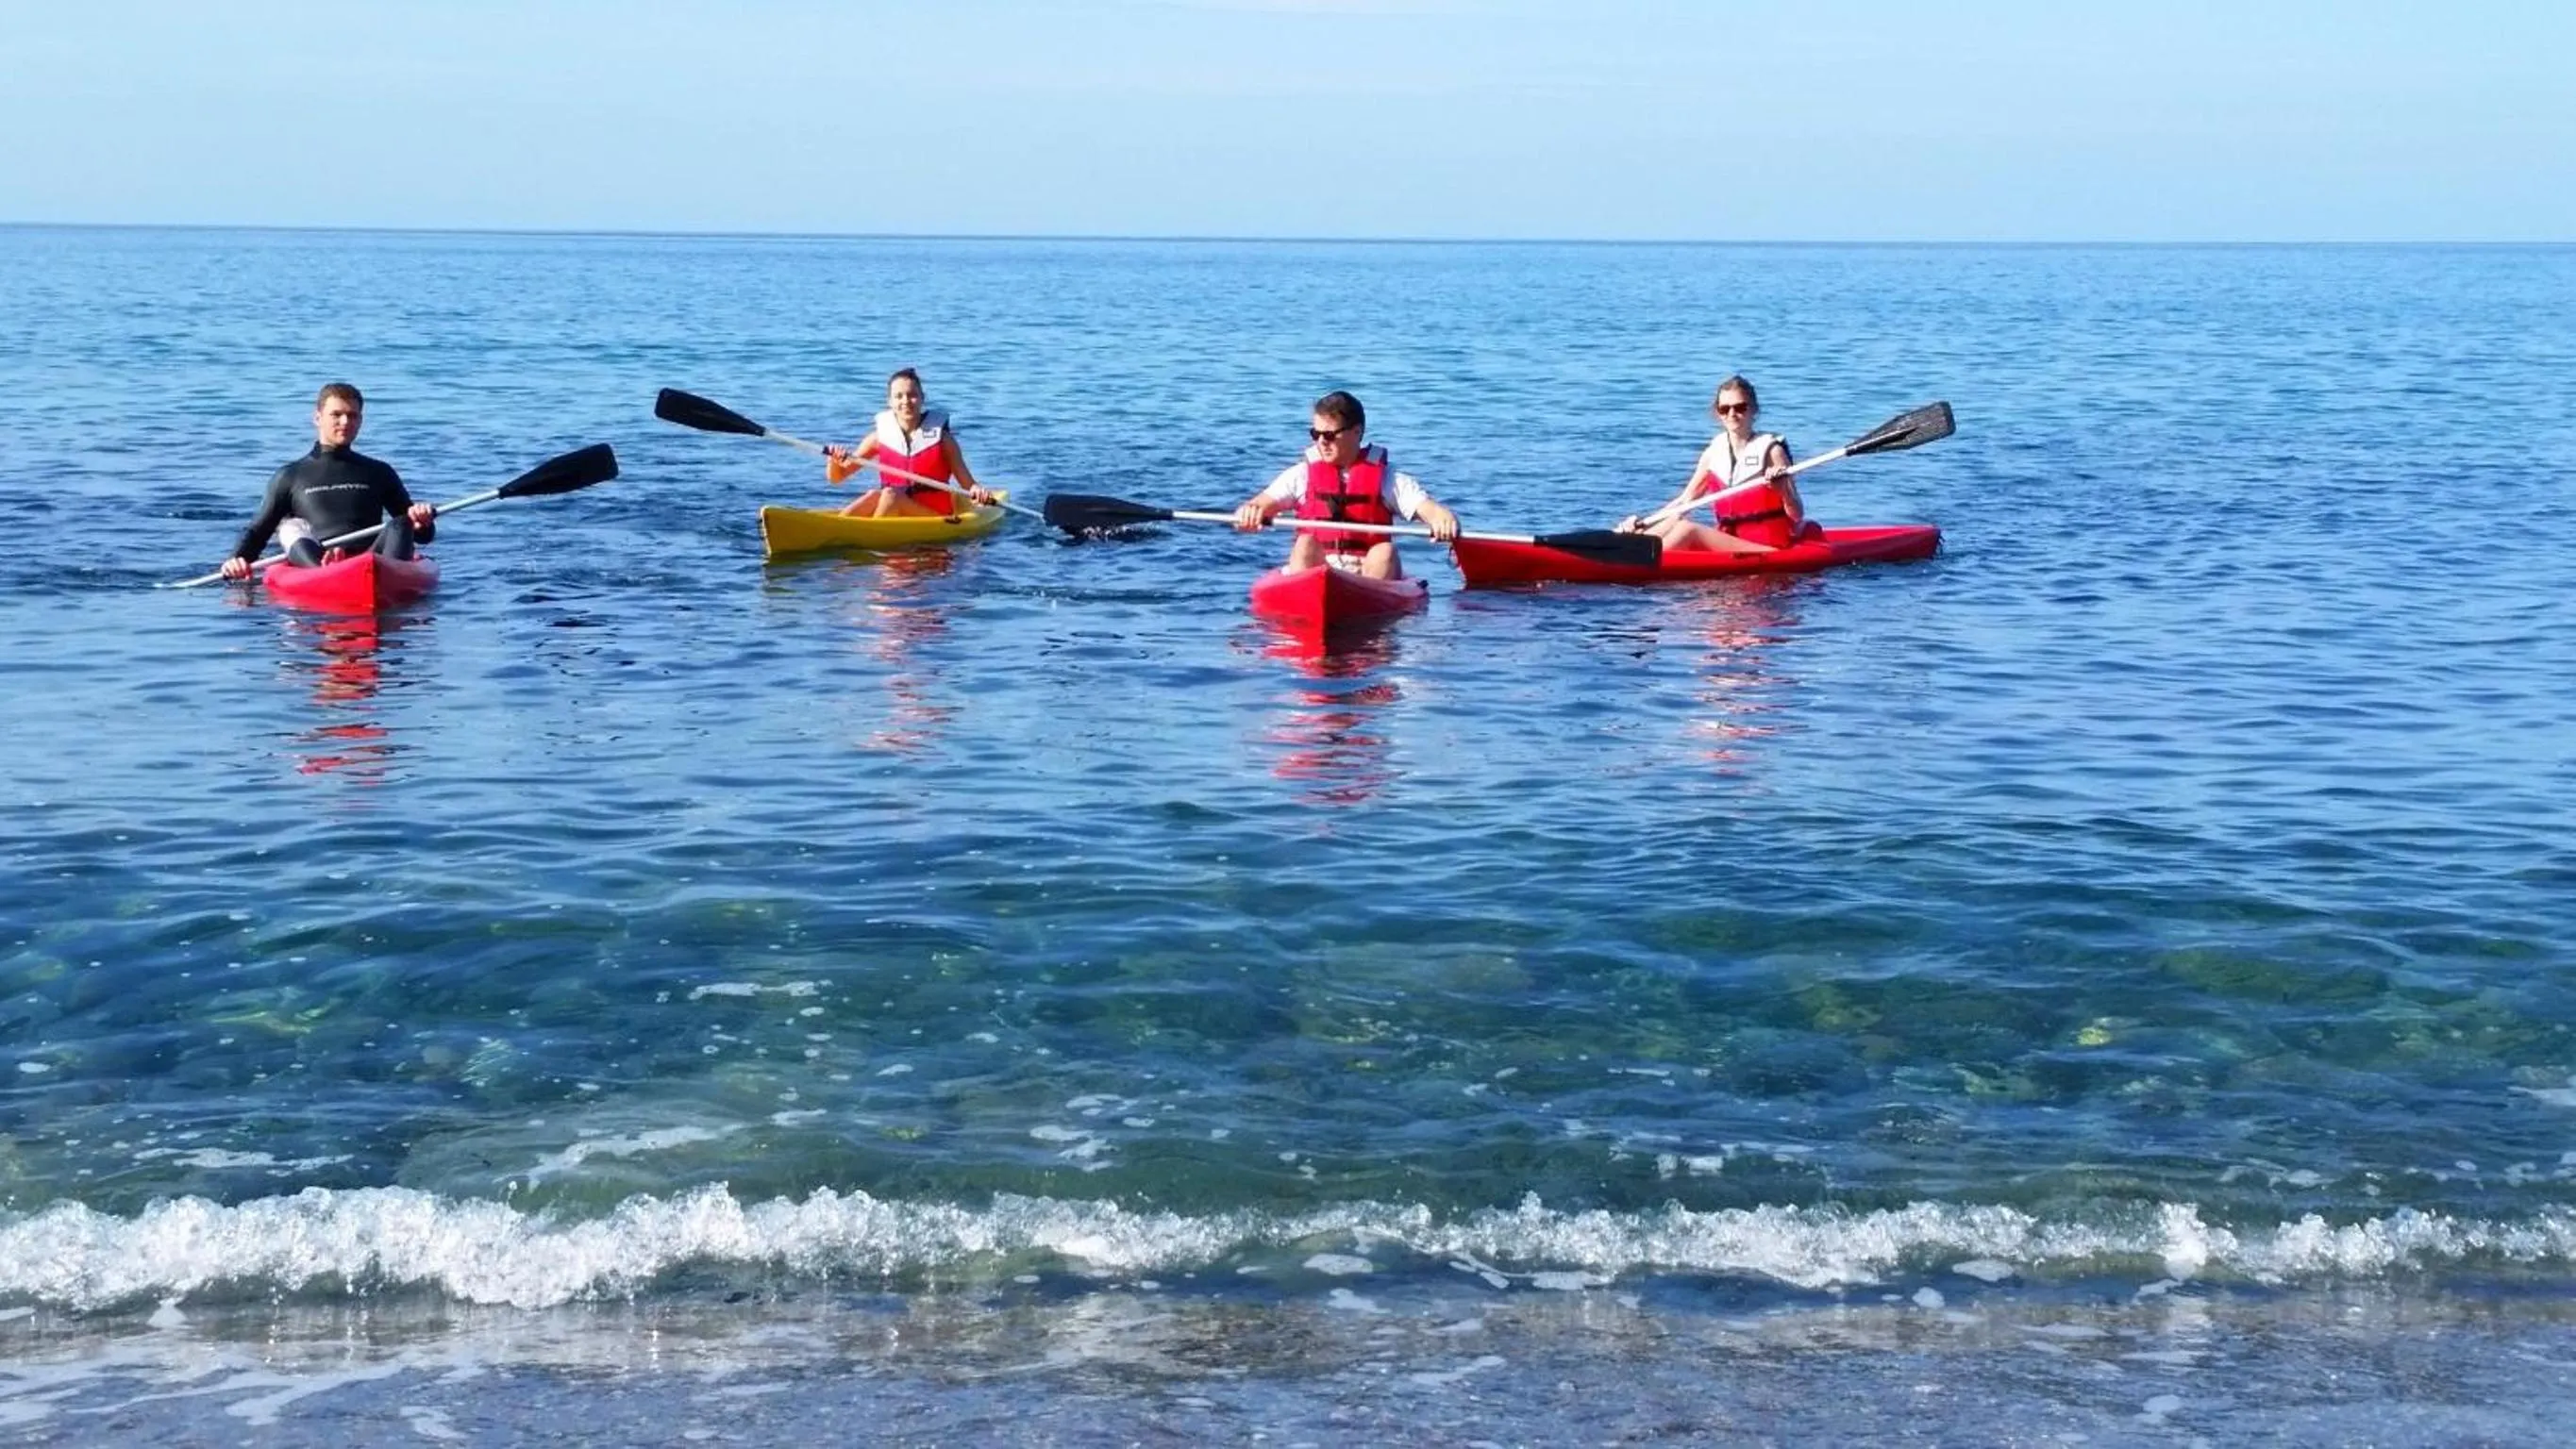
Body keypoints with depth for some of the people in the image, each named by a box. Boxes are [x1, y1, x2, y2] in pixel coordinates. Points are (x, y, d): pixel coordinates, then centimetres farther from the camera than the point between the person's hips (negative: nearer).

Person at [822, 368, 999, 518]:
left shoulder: (940, 436, 1)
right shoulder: (881, 436, 6)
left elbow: (968, 485, 1)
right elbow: (836, 477, 10)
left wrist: (978, 491, -23)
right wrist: (834, 461, -13)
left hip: (935, 515, -2)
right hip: (893, 517, 2)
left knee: (890, 495, -29)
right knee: (874, 496, -30)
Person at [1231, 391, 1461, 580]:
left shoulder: (1385, 477, 6)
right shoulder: (1302, 474, 10)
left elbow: (1428, 508, -6)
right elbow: (1260, 504, 1)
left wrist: (1445, 521, -31)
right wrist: (1248, 513, -25)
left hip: (1370, 571, -1)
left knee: (1385, 551, -27)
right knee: (1306, 543, -25)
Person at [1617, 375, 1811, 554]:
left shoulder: (1770, 450, -6)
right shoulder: (1714, 452, 9)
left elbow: (1798, 516, -6)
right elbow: (1684, 501, 13)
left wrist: (1783, 489, -27)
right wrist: (1642, 523, 0)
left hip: (1766, 550, -6)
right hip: (1728, 541, 6)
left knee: (1688, 530, -23)